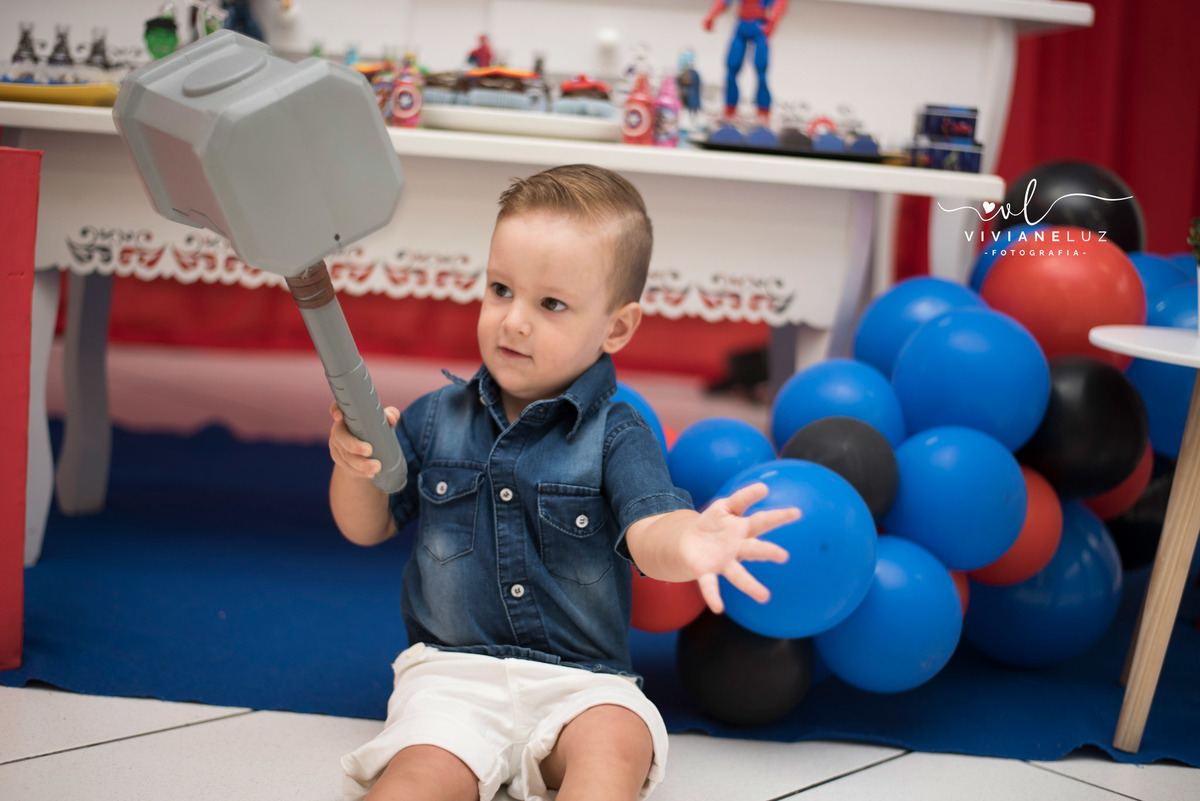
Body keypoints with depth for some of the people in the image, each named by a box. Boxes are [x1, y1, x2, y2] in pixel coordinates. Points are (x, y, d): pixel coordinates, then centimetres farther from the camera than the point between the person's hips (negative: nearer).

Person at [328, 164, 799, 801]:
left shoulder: (616, 437, -2)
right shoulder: (436, 419, 8)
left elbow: (648, 531, -19)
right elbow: (367, 528, 17)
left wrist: (688, 543, -45)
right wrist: (354, 467, -7)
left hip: (581, 681, -1)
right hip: (453, 668, 1)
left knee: (616, 746, -33)